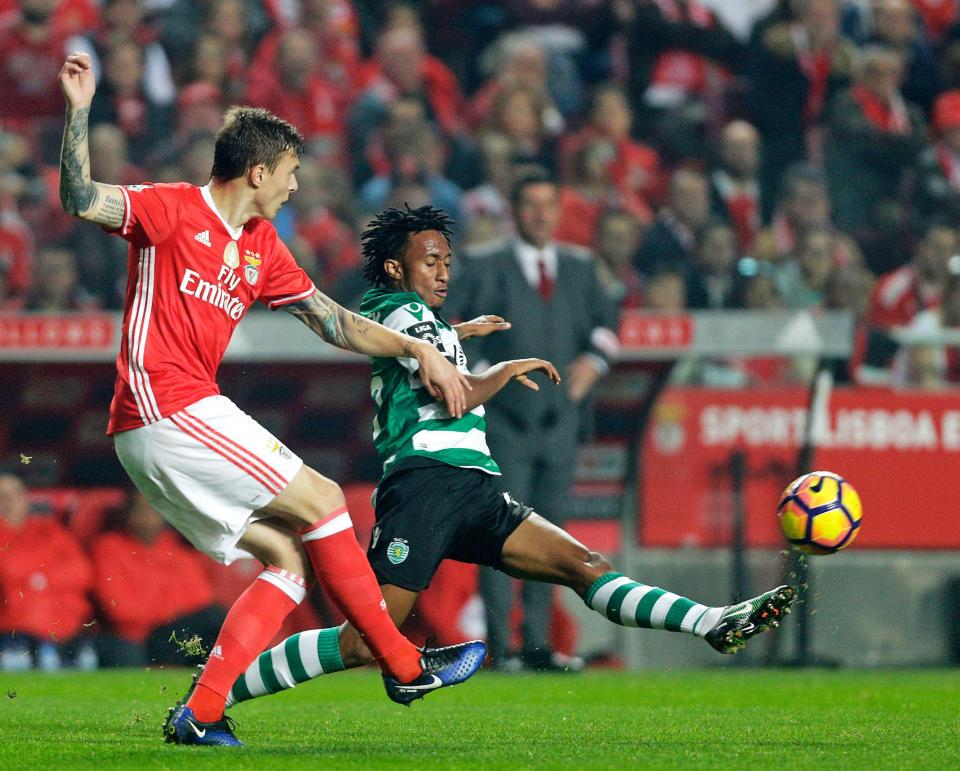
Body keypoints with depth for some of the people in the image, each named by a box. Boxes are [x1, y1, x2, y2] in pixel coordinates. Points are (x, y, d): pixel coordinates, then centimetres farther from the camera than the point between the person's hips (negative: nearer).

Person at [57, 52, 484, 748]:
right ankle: (404, 665, 0)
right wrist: (79, 111, -27)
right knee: (320, 501, -7)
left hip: (188, 416, 9)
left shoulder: (263, 247, 20)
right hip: (164, 405, -9)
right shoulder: (174, 209, -4)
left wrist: (418, 350, 18)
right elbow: (82, 200, -16)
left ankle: (200, 713, -3)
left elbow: (331, 320, 24)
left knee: (289, 559, 3)